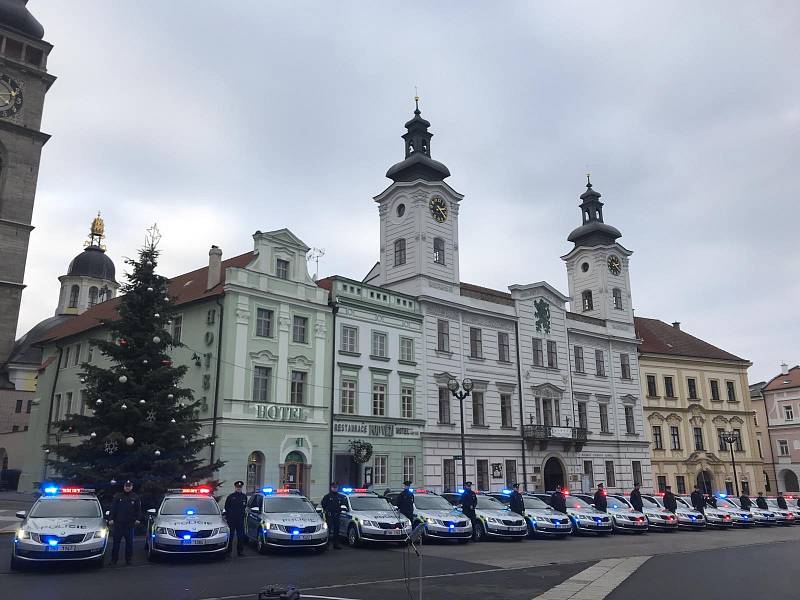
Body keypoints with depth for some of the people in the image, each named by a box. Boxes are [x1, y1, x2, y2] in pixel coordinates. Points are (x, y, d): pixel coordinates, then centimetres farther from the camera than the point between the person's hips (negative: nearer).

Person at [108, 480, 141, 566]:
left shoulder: (135, 498, 8)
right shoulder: (117, 496, 6)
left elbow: (138, 510, 9)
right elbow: (113, 508, 4)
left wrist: (138, 519, -3)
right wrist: (111, 518, -5)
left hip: (129, 524, 1)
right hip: (118, 523, -1)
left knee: (129, 542, 5)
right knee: (116, 542, 2)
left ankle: (128, 559, 14)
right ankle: (114, 559, 11)